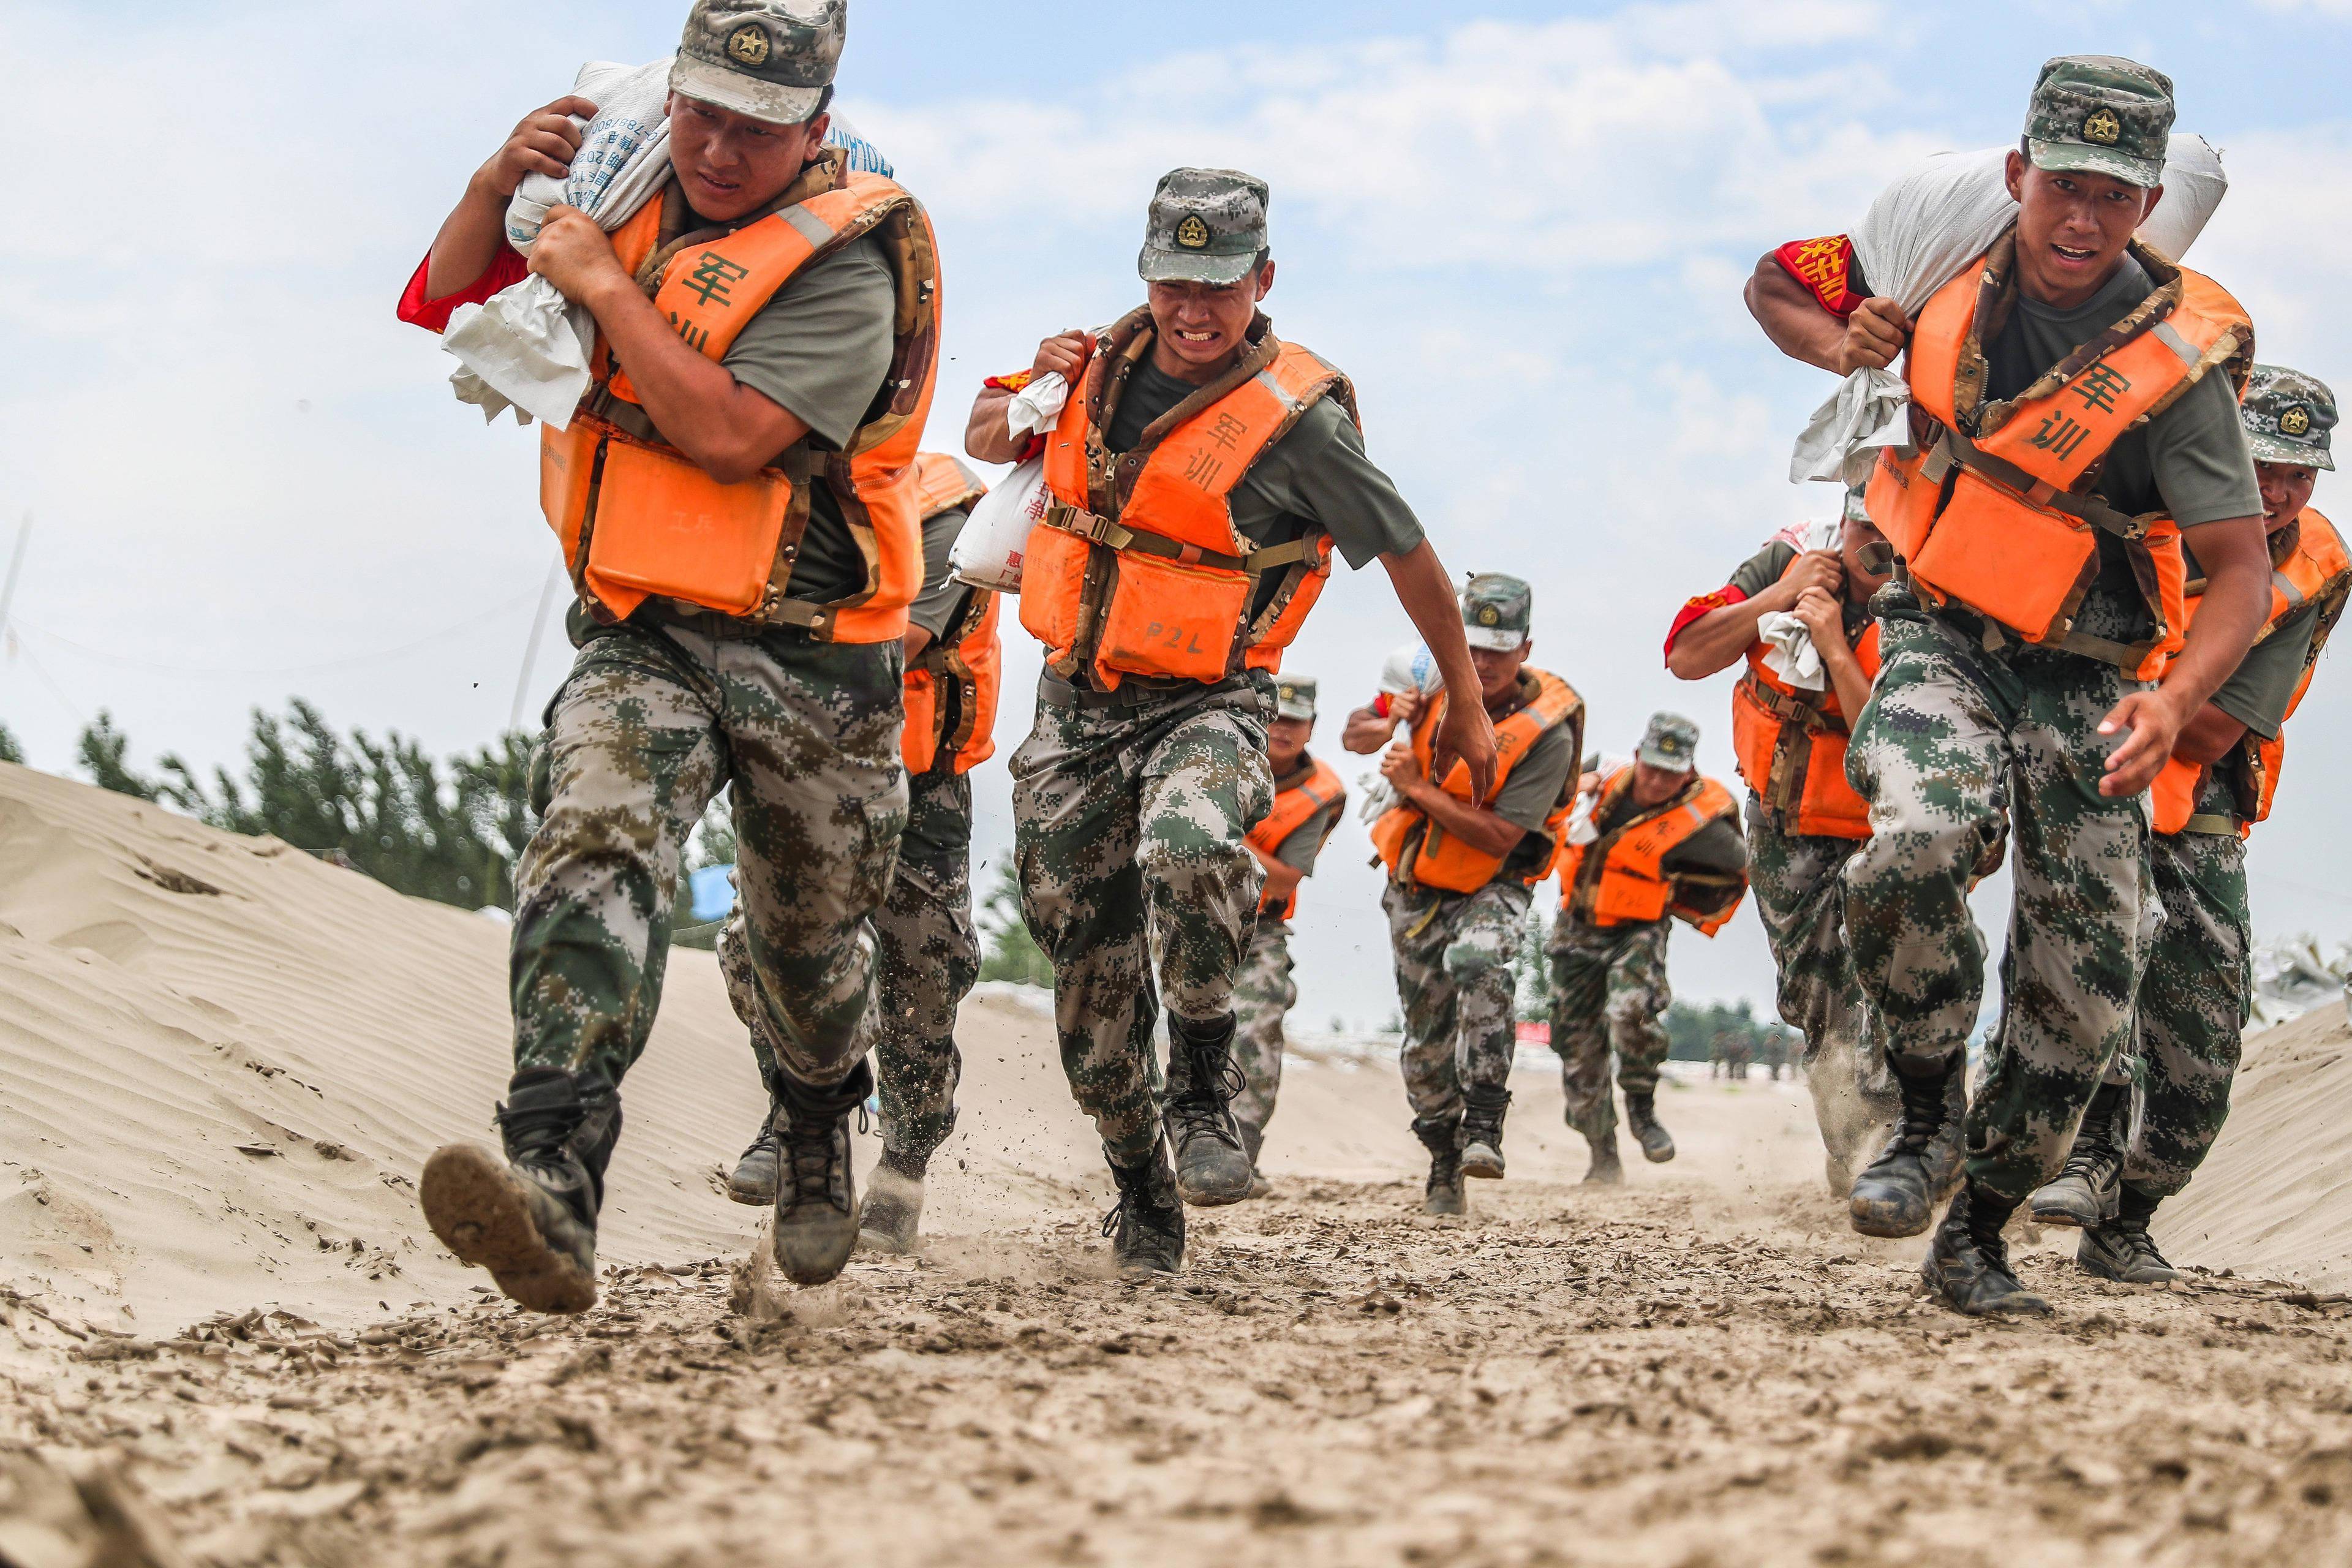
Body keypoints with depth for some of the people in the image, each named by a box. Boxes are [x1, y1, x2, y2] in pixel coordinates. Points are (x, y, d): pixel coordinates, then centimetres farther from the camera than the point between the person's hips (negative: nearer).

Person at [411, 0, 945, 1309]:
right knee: (596, 857, -25)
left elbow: (731, 434, -25)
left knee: (810, 940, 15)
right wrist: (503, 184, -4)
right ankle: (552, 1184, -43)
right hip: (645, 639, 3)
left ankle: (821, 1132, 49)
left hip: (809, 656, -3)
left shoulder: (847, 257, -13)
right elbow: (451, 297, 16)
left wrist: (603, 284, -20)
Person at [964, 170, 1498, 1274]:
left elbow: (1408, 555, -3)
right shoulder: (1111, 358, 4)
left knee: (1190, 850, -38)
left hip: (1205, 704, -5)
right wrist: (1032, 394, -5)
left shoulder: (1297, 418, -13)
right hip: (1075, 702, 5)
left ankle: (1202, 1096, -18)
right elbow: (984, 442, 19)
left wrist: (1466, 708, 4)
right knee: (1089, 967, 9)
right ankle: (1140, 1186, 27)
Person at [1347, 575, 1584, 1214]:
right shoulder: (1441, 682, -7)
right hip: (1415, 885, 5)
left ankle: (1484, 1126, -34)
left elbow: (1500, 837, -25)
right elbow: (1354, 737, 3)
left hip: (1493, 884, -5)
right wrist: (1384, 724, -21)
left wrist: (1418, 788, -26)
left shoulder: (1547, 731, -21)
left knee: (1478, 965, -36)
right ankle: (1444, 1165, 27)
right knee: (1428, 1032, 9)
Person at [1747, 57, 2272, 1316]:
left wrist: (2175, 702, -32)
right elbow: (1776, 289, 15)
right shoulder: (1955, 267, -4)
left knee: (2084, 997, -1)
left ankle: (1976, 1238, 19)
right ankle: (1921, 1115, -8)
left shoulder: (2179, 358, -15)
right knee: (1912, 848, -31)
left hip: (2084, 680, -1)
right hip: (1940, 643, 1)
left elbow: (2240, 569, -14)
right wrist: (1837, 342, -8)